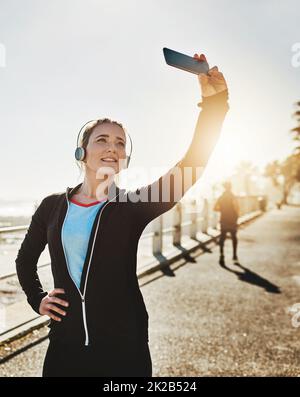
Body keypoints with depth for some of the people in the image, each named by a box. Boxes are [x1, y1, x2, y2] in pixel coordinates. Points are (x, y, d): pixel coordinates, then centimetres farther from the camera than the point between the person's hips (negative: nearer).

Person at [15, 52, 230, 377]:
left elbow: (189, 169, -20)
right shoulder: (52, 206, 2)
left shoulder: (133, 205, -6)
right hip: (65, 345, 2)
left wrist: (213, 102, -27)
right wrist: (37, 298, 5)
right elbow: (25, 260, 18)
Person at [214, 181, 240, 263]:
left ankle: (221, 254, -6)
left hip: (223, 220, 3)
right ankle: (234, 255, 17)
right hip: (232, 220, -3)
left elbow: (215, 208, 3)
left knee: (222, 237, 5)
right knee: (234, 237, 12)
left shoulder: (221, 197, 4)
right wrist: (237, 214, -2)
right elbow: (236, 208, -21)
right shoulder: (233, 197, -10)